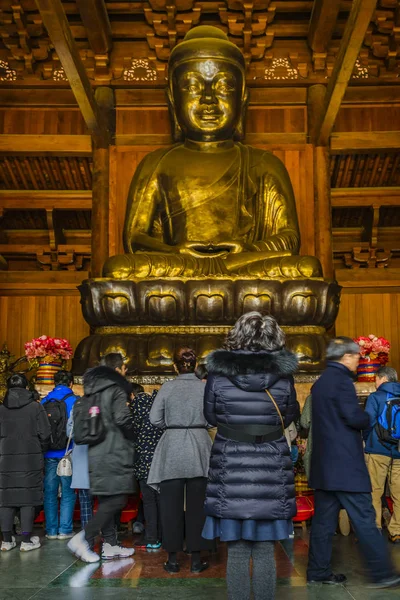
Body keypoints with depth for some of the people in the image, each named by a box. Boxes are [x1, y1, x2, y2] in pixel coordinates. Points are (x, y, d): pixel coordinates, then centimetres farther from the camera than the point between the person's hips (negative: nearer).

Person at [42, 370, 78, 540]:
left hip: (49, 454, 3)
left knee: (50, 492, 8)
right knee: (67, 493, 3)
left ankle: (51, 530, 11)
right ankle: (64, 529, 2)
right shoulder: (74, 401, -4)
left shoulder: (44, 402, 7)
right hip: (67, 454, -3)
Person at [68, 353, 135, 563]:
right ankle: (84, 538, -12)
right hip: (114, 452, -9)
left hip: (96, 452, 9)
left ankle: (110, 545, 16)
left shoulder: (93, 389, 15)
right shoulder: (116, 388, -9)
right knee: (117, 499, -6)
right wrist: (133, 435, -3)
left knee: (107, 500, 13)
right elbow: (122, 419, -19)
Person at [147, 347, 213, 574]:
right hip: (199, 450, 0)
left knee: (171, 505, 8)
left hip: (172, 450, 0)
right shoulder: (205, 388, -1)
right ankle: (196, 560, 12)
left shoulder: (167, 387, -1)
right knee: (197, 505, 7)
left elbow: (155, 418, -2)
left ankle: (173, 559, 13)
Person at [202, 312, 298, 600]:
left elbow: (211, 417, 6)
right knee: (265, 551, 11)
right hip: (270, 470, 1)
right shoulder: (283, 373, -6)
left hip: (231, 470, 0)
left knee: (237, 551, 10)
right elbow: (289, 417, 7)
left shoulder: (218, 372, -7)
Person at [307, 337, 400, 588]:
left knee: (324, 519, 11)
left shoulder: (320, 382, 15)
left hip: (325, 462, 9)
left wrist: (362, 419, 14)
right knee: (364, 519, -3)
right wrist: (369, 419, 0)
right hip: (344, 463, -9)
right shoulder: (341, 379, -13)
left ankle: (318, 572, 16)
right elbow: (354, 417, -20)